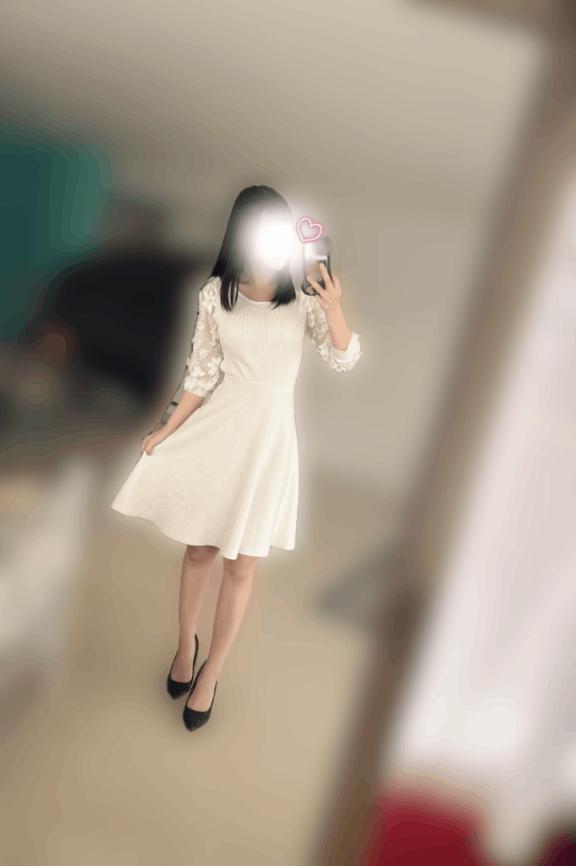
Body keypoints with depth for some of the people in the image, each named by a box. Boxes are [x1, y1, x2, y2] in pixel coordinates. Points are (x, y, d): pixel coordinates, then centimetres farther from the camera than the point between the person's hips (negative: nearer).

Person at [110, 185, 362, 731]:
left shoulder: (302, 297, -5)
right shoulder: (215, 294, -2)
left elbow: (344, 360, -13)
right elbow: (202, 373, 3)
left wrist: (334, 310, -30)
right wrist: (167, 430, 1)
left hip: (270, 433, 0)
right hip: (218, 425, 1)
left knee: (242, 563, 6)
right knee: (198, 548, 13)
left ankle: (211, 673, 26)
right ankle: (185, 644, 40)